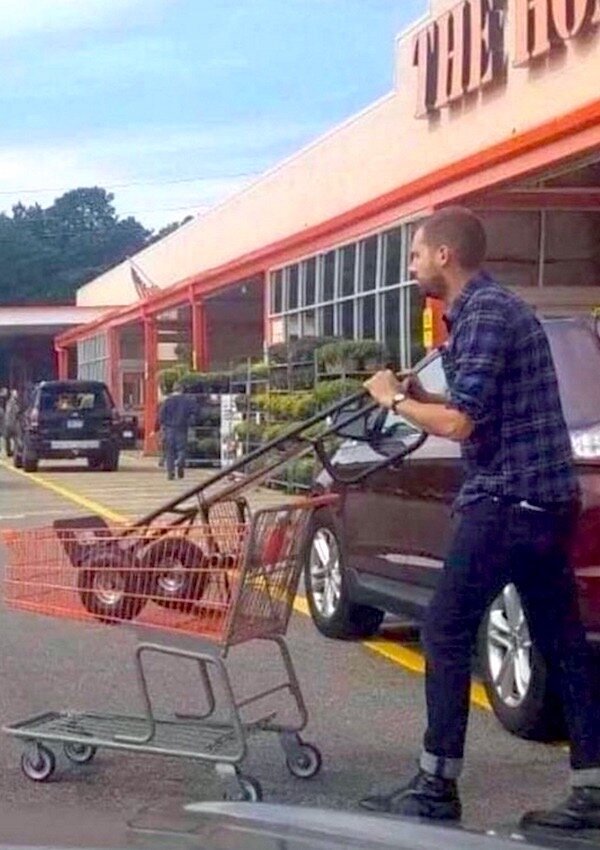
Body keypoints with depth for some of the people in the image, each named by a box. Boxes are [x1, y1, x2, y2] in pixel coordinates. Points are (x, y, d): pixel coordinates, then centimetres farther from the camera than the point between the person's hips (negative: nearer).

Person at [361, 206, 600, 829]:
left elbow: (458, 423, -20)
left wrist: (394, 400, -4)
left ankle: (437, 786, 4)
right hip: (541, 496, 10)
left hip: (509, 498, -10)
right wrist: (418, 397, 10)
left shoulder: (485, 314, -14)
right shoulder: (484, 309, 17)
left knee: (446, 633, -2)